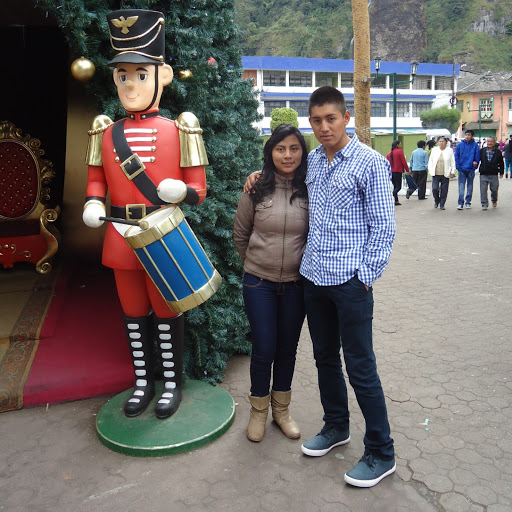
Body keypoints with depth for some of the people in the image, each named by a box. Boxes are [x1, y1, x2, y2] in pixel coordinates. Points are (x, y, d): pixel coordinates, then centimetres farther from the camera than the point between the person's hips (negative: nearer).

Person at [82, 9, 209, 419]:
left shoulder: (179, 130, -4)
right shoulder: (105, 132, 6)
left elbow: (198, 189, -4)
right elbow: (96, 179, 10)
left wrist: (181, 191, -26)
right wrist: (93, 205, -11)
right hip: (122, 239, 4)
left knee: (167, 312, 8)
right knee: (134, 313, 15)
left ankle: (172, 384, 28)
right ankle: (143, 382, 34)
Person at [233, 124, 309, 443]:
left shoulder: (310, 191, -5)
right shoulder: (257, 189, -5)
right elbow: (240, 235, 7)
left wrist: (297, 261, 6)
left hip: (296, 283, 1)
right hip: (259, 282, -1)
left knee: (287, 348, 13)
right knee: (264, 349, 4)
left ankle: (281, 410, 34)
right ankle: (258, 410, 27)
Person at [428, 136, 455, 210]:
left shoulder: (450, 151, 5)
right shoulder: (434, 150, 10)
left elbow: (453, 162, 5)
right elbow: (430, 161, 12)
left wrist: (452, 172, -1)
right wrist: (430, 170, 3)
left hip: (445, 174, -1)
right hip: (435, 174, 1)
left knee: (444, 190, 1)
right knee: (434, 188, -8)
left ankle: (442, 204, 12)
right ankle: (436, 201, 19)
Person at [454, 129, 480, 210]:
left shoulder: (475, 145, -1)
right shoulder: (460, 145, 1)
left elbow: (477, 157, 1)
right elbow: (456, 156, 2)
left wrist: (475, 164, -6)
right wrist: (458, 167, -5)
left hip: (471, 169, 0)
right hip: (462, 169, 0)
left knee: (470, 186, 10)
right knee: (461, 186, -6)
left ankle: (468, 202, 19)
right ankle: (460, 203, -6)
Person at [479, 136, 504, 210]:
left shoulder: (498, 152, 3)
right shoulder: (482, 151, 2)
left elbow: (501, 163, 8)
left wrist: (501, 172, 8)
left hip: (494, 174, 0)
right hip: (483, 174, 0)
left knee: (494, 189, 8)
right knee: (483, 190, -3)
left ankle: (494, 201, 34)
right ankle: (484, 204, 5)